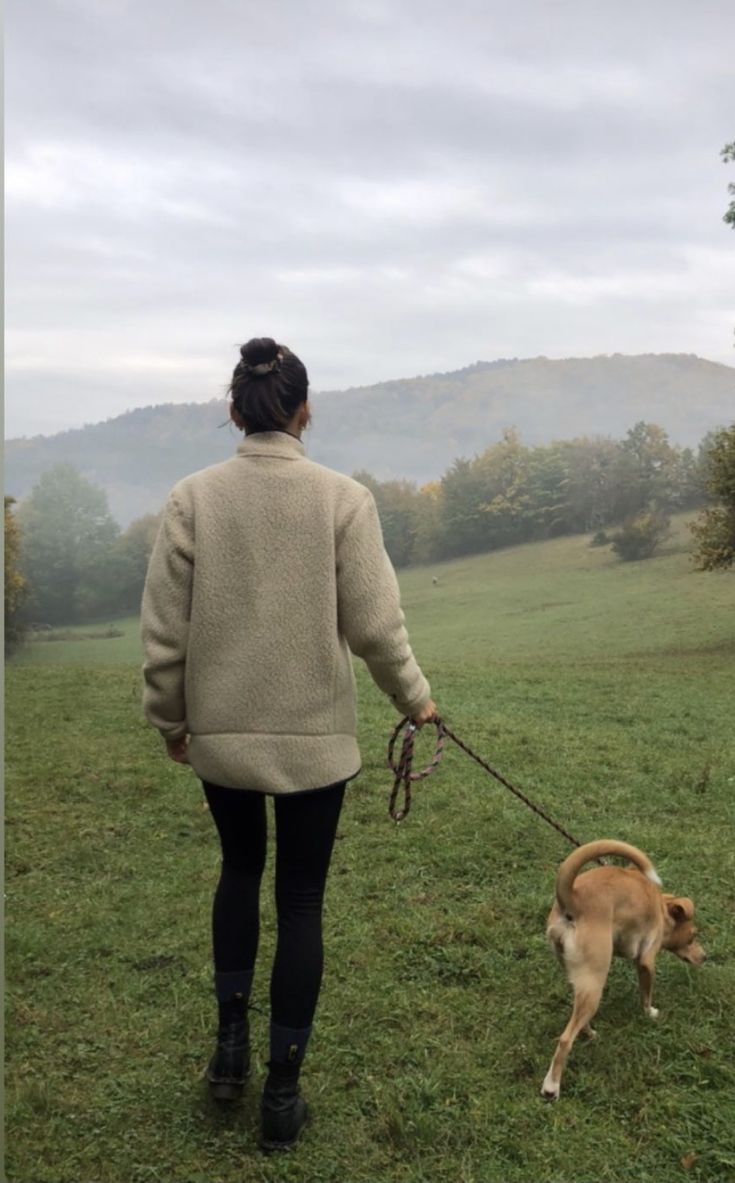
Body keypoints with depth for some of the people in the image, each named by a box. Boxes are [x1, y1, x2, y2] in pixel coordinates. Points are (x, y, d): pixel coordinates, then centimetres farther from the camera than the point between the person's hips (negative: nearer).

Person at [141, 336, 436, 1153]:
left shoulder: (192, 498, -6)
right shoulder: (343, 497, -10)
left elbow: (164, 630, -4)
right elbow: (374, 625, -9)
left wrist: (170, 717, 11)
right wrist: (414, 698, 9)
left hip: (220, 730, 2)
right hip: (313, 732, -1)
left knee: (239, 870, 26)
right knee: (301, 899, 13)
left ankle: (231, 1040, 27)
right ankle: (282, 1088, 23)